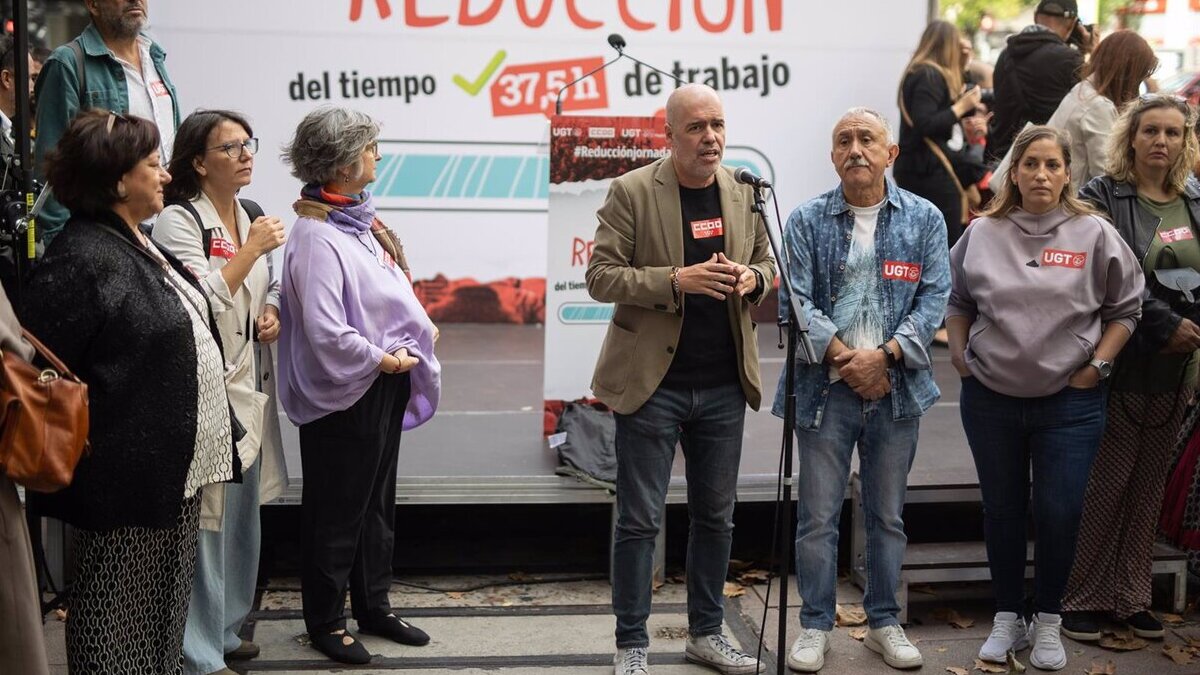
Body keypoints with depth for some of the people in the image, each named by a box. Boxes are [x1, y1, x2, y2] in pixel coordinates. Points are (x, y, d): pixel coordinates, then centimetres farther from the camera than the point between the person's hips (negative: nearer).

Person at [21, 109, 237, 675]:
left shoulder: (140, 246, 13)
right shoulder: (79, 259, -17)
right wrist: (84, 435, -18)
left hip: (175, 470, 9)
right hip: (126, 475, -9)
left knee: (165, 607, 17)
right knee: (119, 610, 2)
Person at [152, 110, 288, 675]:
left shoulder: (250, 215, 14)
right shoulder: (179, 221, -11)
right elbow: (201, 301, -20)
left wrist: (272, 312, 7)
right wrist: (252, 250, -17)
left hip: (250, 384, 8)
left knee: (243, 513, 16)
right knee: (207, 517, -5)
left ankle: (224, 628, 30)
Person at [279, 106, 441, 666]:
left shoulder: (358, 220, 6)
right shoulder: (315, 236, -21)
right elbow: (326, 332, -26)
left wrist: (420, 329, -1)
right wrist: (380, 359, -15)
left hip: (385, 387, 9)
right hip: (345, 394, -9)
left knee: (378, 503, 19)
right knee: (336, 511, 6)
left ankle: (373, 605, 34)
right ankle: (325, 621, 21)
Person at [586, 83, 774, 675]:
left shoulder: (744, 192, 5)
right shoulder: (632, 192, -8)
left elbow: (767, 262, 16)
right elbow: (601, 276, -10)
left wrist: (752, 279, -8)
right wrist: (675, 280, -23)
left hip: (724, 386, 5)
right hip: (652, 382, -4)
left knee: (716, 516, 14)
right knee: (639, 520, 2)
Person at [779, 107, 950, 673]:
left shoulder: (924, 219, 6)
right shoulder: (807, 220, 2)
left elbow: (933, 297, -1)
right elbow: (796, 301, -4)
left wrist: (884, 356, -14)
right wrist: (844, 359, -14)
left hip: (896, 387, 1)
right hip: (825, 387, -1)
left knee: (887, 515, 12)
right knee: (817, 515, 2)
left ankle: (884, 622, 24)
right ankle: (815, 626, 14)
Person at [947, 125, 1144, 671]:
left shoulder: (1094, 235, -3)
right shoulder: (981, 234, 2)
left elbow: (1125, 307, 4)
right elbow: (957, 301, 15)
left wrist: (1097, 365, -4)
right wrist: (960, 355, 4)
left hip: (1069, 402, -2)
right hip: (990, 400, 2)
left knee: (1059, 514, -1)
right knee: (1002, 511, 12)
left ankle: (1048, 621, 19)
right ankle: (1008, 618, 26)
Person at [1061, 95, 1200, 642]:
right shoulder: (1102, 199, -6)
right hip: (1121, 365, -5)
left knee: (1150, 485, 11)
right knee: (1106, 484, -1)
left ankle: (1131, 596, 20)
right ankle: (1082, 598, 10)